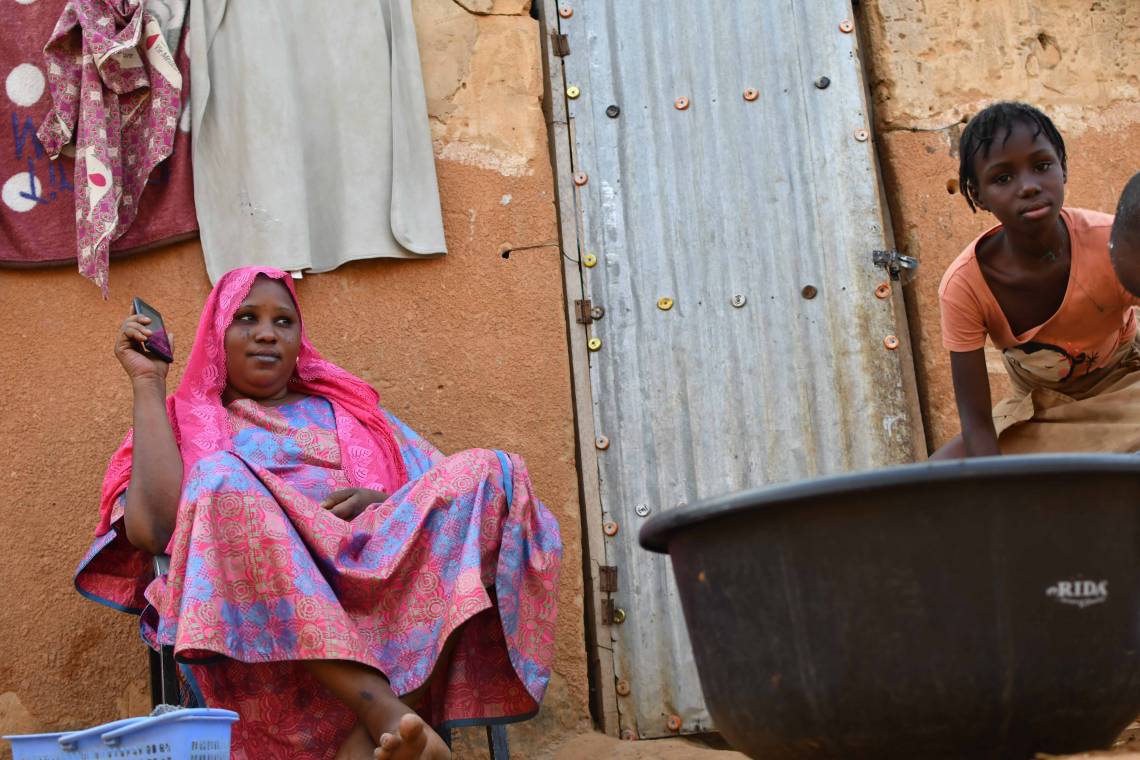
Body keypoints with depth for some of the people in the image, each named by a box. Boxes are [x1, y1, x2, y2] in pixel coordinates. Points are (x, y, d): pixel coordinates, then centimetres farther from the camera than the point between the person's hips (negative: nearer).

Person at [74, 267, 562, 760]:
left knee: (485, 472, -20)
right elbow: (151, 528, -2)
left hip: (387, 590, 3)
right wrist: (148, 383, 7)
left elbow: (439, 498, 17)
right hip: (257, 614, -2)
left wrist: (385, 505, -6)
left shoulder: (346, 407, 29)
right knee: (221, 478, -30)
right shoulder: (187, 421, 21)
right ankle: (389, 715, -42)